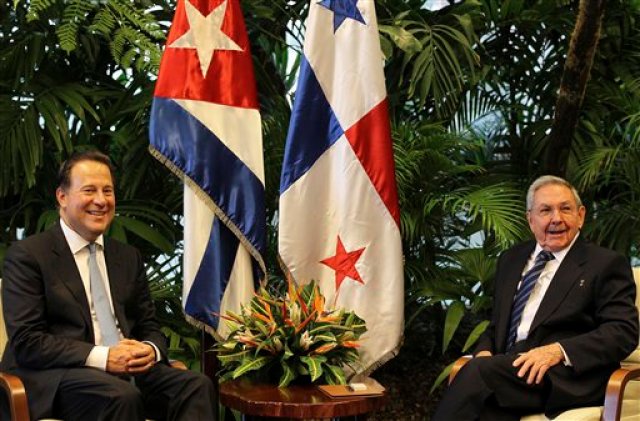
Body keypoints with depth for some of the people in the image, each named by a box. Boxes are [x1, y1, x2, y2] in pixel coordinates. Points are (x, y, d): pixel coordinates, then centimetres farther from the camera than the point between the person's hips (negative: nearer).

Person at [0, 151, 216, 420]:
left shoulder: (128, 257, 19)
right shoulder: (27, 255, 0)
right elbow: (26, 342, -9)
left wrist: (150, 350, -7)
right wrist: (102, 357, -20)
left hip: (128, 370, 6)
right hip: (55, 378, -5)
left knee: (197, 385, -23)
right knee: (122, 396, -36)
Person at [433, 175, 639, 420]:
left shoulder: (606, 264, 6)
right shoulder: (510, 260, 24)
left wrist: (559, 350, -19)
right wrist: (485, 351, 1)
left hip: (570, 376, -4)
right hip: (511, 368, 4)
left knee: (478, 372, -31)